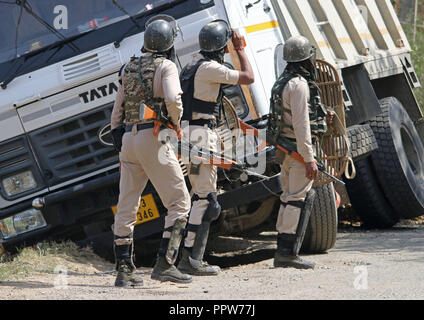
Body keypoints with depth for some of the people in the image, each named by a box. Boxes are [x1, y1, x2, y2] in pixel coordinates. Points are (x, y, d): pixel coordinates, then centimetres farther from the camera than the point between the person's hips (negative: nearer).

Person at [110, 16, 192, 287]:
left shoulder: (129, 68, 16)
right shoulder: (166, 66, -4)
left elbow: (118, 109, 18)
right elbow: (172, 99, -21)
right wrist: (177, 124, -4)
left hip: (129, 139, 7)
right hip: (153, 138, -7)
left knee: (127, 207, 8)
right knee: (179, 203, -2)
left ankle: (124, 270, 7)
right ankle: (165, 264, -12)